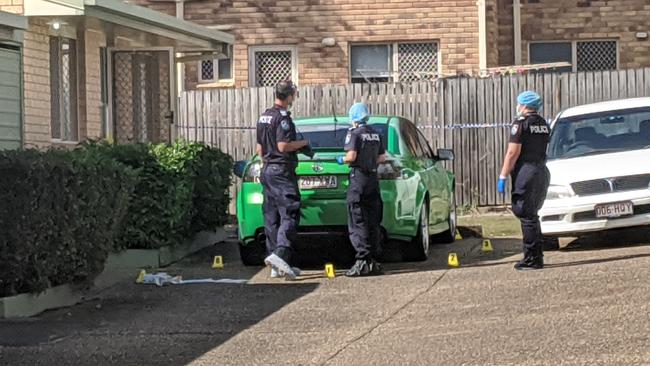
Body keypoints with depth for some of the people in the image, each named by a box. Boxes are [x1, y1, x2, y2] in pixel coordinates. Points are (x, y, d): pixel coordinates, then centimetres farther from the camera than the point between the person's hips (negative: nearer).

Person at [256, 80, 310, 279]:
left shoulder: (264, 116, 16)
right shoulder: (283, 117, -13)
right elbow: (283, 145, -20)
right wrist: (303, 143, -5)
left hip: (267, 170, 9)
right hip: (282, 171, -9)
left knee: (271, 218, 8)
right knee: (289, 215, -12)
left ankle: (276, 266, 9)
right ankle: (280, 254, -28)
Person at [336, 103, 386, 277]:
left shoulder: (354, 133, -9)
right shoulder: (375, 134, 11)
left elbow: (351, 156, -17)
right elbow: (382, 158, 11)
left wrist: (341, 160, 2)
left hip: (359, 178, -7)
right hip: (373, 178, 7)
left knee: (357, 223, -7)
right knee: (372, 222, 10)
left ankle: (363, 260, -14)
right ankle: (372, 260, 12)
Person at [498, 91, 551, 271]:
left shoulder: (521, 123, -10)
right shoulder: (543, 124, 15)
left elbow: (513, 152, -15)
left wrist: (503, 176, -12)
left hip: (525, 172, -8)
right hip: (542, 171, 8)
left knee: (526, 216, -5)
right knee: (532, 215, 16)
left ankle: (532, 259, -7)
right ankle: (537, 256, 18)